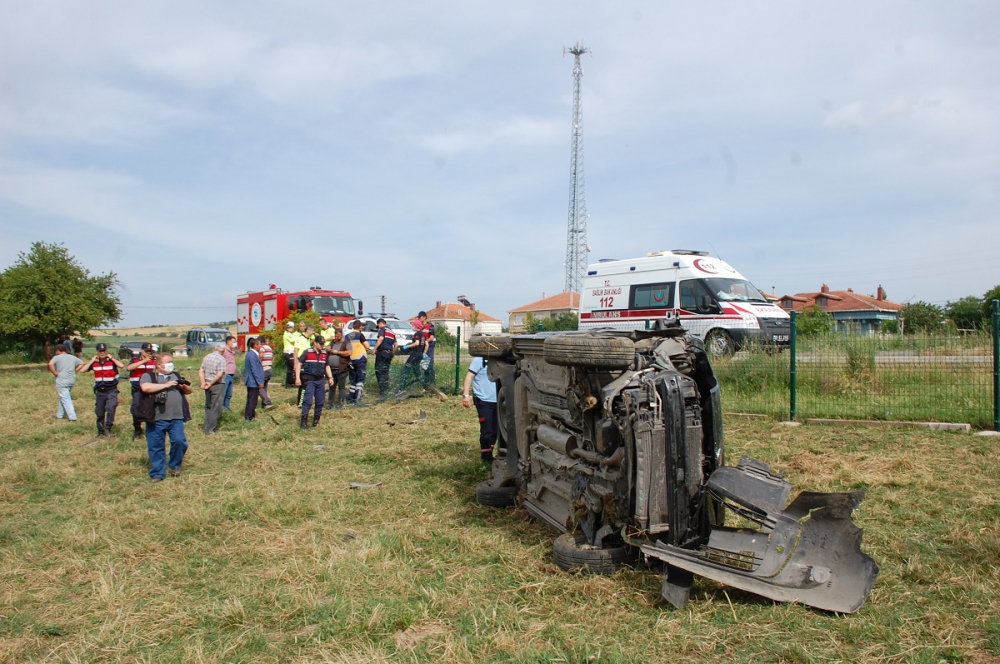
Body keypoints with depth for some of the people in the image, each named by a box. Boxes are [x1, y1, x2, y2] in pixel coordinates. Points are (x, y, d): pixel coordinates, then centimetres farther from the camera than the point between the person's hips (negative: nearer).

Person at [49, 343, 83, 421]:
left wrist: (55, 373, -13)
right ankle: (59, 415, 30)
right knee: (63, 397, 22)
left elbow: (50, 364, -23)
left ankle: (72, 417, -10)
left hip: (62, 381, -6)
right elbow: (81, 363, 17)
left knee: (66, 399, -4)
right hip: (72, 380, 6)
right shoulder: (73, 357, 12)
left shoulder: (57, 357, -5)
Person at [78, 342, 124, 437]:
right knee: (99, 413, 12)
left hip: (111, 390, -4)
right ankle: (101, 431, 26)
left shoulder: (112, 360, -6)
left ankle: (108, 427, -15)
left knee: (111, 407, -26)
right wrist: (92, 361, -6)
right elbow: (82, 370, -5)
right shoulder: (94, 362, 4)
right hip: (99, 391, 4)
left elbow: (122, 365, -26)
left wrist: (111, 358, -17)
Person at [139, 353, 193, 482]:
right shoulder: (149, 376, 2)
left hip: (176, 418, 3)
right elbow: (145, 388, -19)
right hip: (156, 419, -3)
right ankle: (157, 473, 18)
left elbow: (189, 391, 20)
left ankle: (174, 466, 16)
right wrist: (166, 385, -14)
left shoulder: (176, 376, 18)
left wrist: (184, 387, -4)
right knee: (156, 446, 5)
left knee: (179, 441, -9)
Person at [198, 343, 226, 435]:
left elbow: (201, 371, 4)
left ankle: (207, 428, 21)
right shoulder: (221, 359, -12)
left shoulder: (207, 357, 8)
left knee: (208, 407, 16)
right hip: (218, 385, -6)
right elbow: (220, 374, -20)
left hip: (208, 384, 6)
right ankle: (210, 430, 3)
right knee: (215, 408, 1)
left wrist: (203, 383, -2)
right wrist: (211, 383, -10)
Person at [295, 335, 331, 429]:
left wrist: (330, 377, 11)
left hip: (321, 380, 5)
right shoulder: (307, 353, -5)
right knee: (308, 401, -11)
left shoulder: (324, 354, 11)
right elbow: (298, 364, -7)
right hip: (309, 380, -5)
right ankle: (303, 421, -8)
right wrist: (297, 378, -14)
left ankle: (316, 419, 21)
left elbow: (327, 366, 22)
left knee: (320, 401, 7)